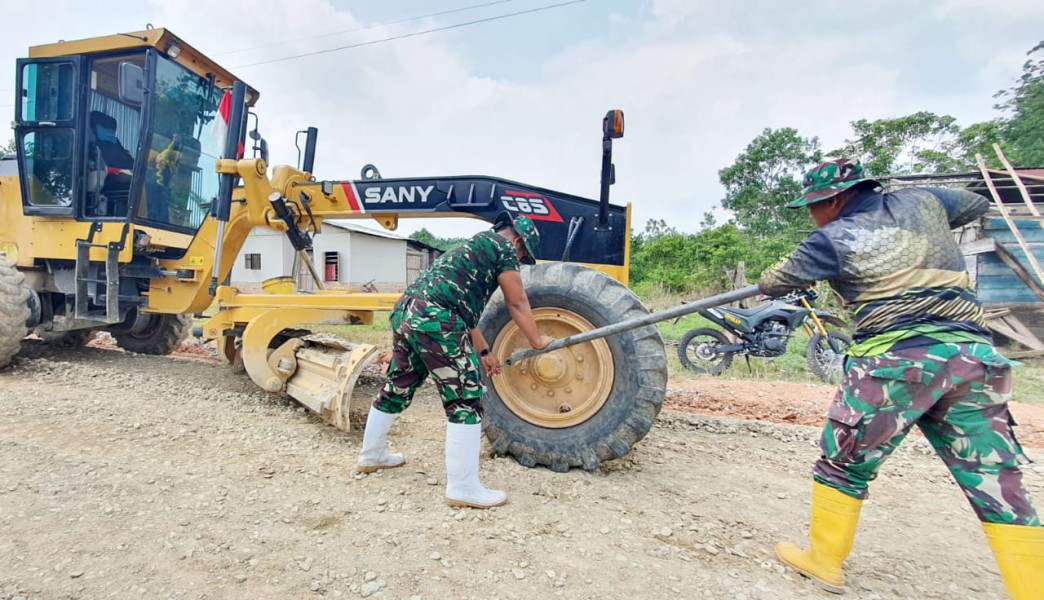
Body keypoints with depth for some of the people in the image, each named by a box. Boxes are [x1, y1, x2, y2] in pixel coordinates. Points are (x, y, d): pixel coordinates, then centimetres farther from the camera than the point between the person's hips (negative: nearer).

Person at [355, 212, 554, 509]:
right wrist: (537, 340, 19)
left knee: (397, 389, 24)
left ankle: (371, 456, 43)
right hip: (434, 321, -10)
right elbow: (517, 303, 6)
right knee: (465, 401, -2)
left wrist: (483, 352, 36)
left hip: (405, 312, 10)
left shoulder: (473, 247, 32)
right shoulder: (503, 246, 6)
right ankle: (463, 488, 4)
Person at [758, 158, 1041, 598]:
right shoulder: (921, 201, 14)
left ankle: (824, 562, 22)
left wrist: (765, 280, 30)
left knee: (842, 463, 10)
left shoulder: (834, 238, -1)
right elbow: (976, 204, 34)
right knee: (1000, 488, 9)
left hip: (897, 360, -6)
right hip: (974, 355, 6)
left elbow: (773, 284, 7)